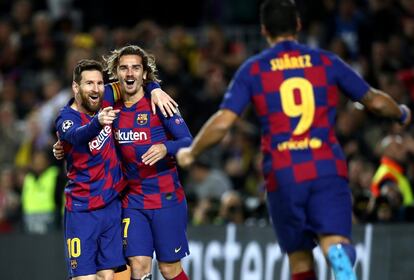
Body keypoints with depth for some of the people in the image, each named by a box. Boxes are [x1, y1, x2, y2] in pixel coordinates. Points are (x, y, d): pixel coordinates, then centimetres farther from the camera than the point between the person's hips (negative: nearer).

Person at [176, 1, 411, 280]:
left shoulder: (252, 69, 7)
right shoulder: (327, 61, 10)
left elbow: (222, 123, 1)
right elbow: (376, 101, 18)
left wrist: (190, 153, 17)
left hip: (282, 173, 0)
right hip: (327, 167, 0)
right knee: (334, 242, -15)